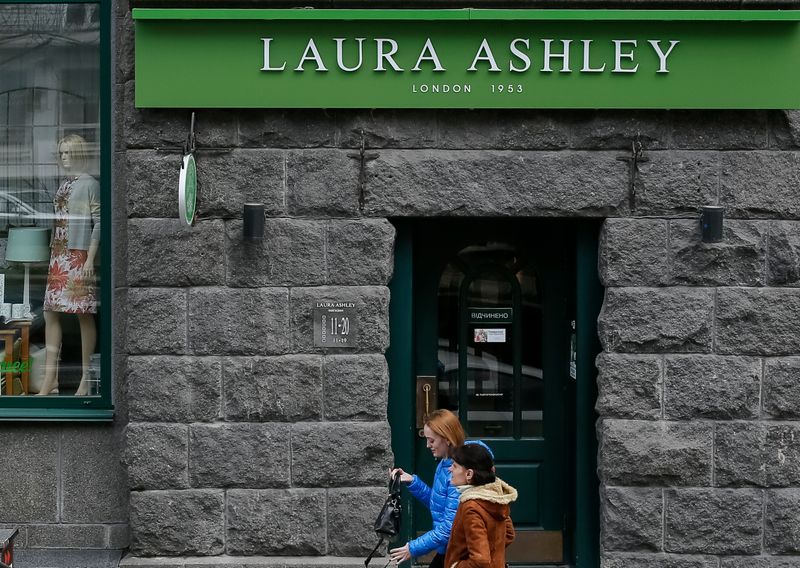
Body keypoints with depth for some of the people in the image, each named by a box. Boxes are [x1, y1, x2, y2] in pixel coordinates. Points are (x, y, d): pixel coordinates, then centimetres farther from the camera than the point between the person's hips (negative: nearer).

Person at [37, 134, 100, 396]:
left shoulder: (90, 185, -6)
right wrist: (55, 256, 15)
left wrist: (90, 259, -16)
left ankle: (86, 379, 3)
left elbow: (98, 224, -10)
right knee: (50, 314, 3)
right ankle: (50, 379, 4)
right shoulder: (63, 185, 16)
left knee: (84, 315, -2)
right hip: (59, 257, 8)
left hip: (79, 257, -8)